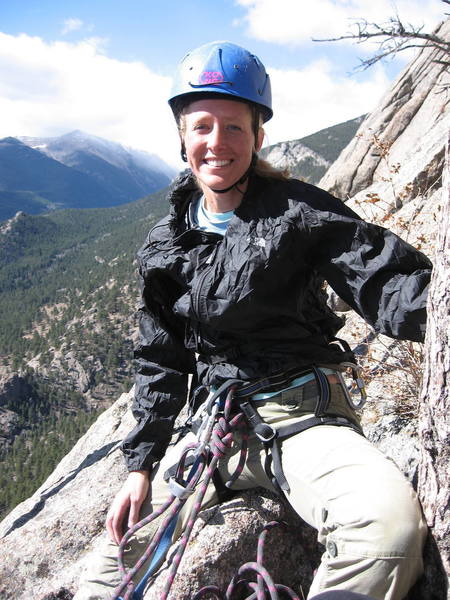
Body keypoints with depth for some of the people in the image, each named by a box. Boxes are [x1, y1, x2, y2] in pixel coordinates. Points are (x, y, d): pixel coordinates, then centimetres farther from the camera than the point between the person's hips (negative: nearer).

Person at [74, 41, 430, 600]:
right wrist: (141, 464, 8)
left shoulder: (297, 211, -5)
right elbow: (160, 362, 13)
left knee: (391, 521, -32)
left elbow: (391, 285, -14)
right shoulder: (166, 243, 8)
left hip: (305, 414, -3)